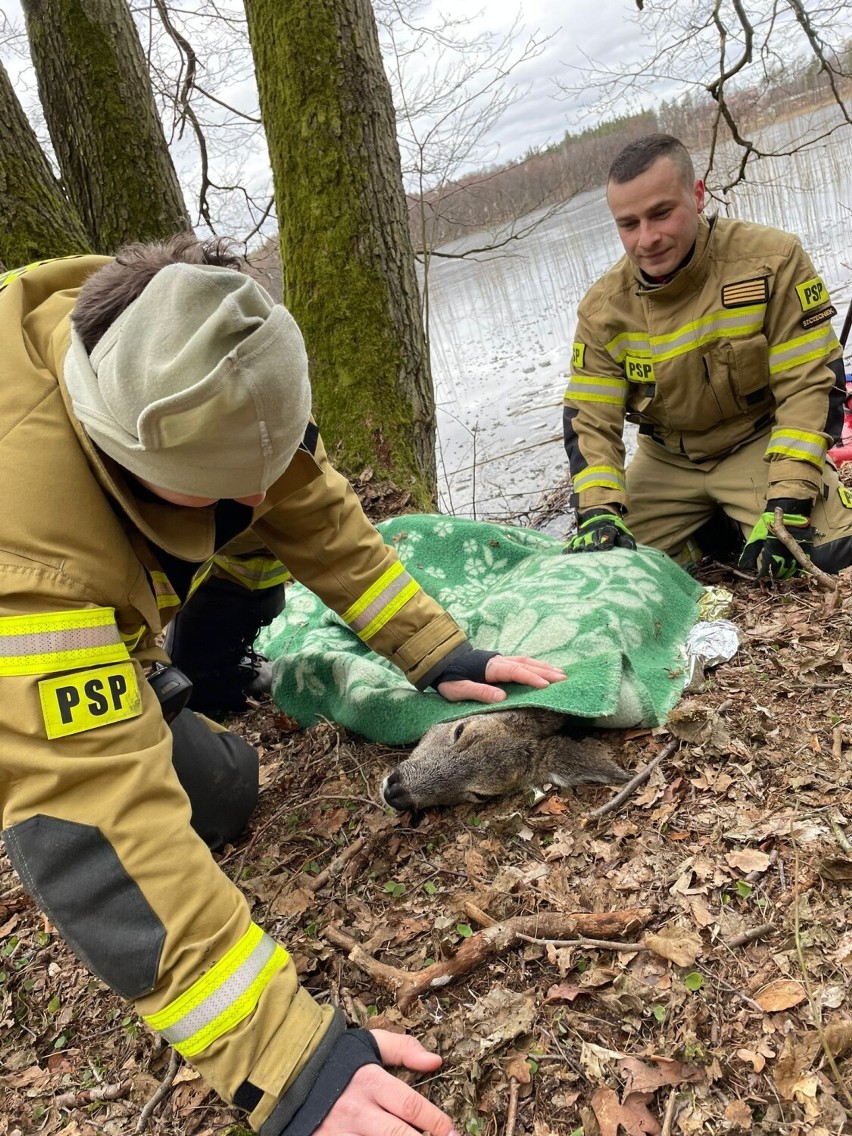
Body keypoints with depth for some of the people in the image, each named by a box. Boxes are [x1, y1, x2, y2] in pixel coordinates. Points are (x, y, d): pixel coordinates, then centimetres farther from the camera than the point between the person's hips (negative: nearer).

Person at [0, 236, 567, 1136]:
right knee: (210, 788, -20)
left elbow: (313, 511, -15)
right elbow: (93, 797, -49)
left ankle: (188, 670, 13)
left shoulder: (195, 370, -25)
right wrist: (279, 1053, -50)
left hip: (111, 576, 6)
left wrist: (435, 650, -20)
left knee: (263, 546, -12)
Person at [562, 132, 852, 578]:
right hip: (667, 463, 3)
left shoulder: (771, 260, -17)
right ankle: (714, 532, 12)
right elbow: (590, 420, -9)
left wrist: (786, 505, -28)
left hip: (761, 445, -3)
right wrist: (598, 513, -27)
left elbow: (811, 385, -18)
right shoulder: (603, 308, -9)